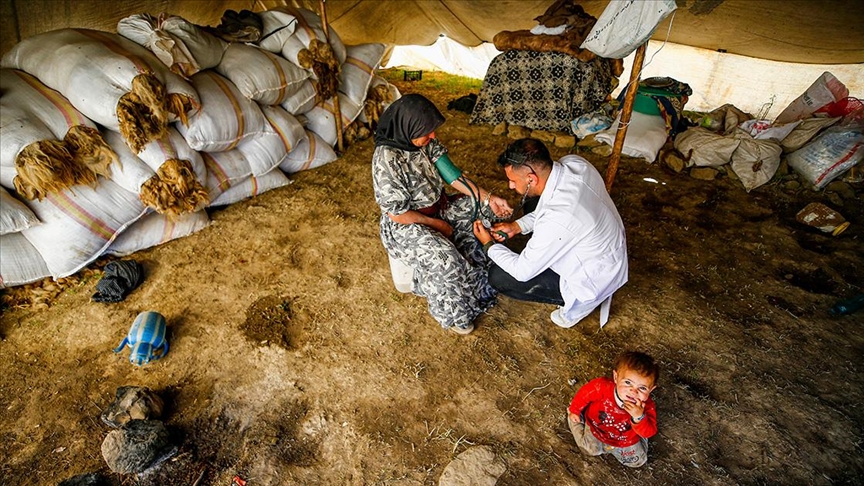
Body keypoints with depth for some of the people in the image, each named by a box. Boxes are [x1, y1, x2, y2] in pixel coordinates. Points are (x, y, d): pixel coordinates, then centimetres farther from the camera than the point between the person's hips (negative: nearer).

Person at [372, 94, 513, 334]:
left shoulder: (424, 141, -7)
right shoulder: (386, 160, -29)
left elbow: (452, 174, -3)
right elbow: (398, 214, -24)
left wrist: (488, 198, -11)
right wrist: (437, 224, -15)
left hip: (439, 209, 8)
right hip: (405, 225, -8)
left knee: (485, 209, -2)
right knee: (443, 257, -30)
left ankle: (484, 267, 16)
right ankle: (453, 313, -3)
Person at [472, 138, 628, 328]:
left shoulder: (556, 221, -39)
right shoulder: (574, 162, -16)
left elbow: (523, 272, -23)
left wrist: (489, 245, -7)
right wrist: (517, 226, -2)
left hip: (593, 280, -8)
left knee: (498, 277, -6)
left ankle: (577, 303, 8)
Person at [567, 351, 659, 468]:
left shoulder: (646, 406, -36)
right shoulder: (601, 387, -42)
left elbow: (649, 432, -32)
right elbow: (584, 394, -21)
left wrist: (639, 417, -55)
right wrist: (574, 410, -2)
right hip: (597, 428, -1)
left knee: (637, 461, 16)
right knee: (590, 450, 18)